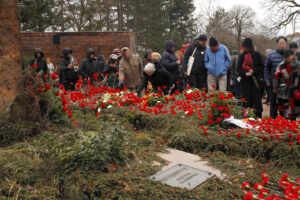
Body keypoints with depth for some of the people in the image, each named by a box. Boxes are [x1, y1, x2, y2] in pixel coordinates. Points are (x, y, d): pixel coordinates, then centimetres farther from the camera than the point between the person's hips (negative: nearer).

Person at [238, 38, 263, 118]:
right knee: (246, 99, 1)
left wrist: (253, 71, -15)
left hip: (255, 80, -2)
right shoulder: (242, 56, 8)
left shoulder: (257, 55, 2)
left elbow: (261, 66, 1)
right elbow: (239, 68, 4)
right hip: (245, 80, 2)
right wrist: (245, 73, -14)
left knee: (256, 98, 0)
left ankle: (258, 116, 7)